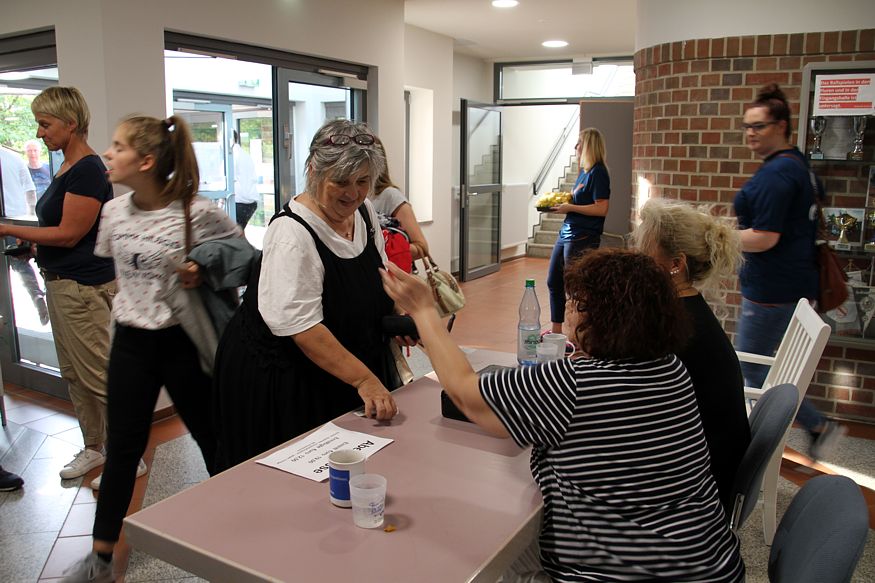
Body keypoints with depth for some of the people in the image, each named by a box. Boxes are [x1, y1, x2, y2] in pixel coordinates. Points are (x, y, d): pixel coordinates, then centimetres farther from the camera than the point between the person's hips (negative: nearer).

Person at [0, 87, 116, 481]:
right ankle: (94, 448, 28)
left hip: (83, 286, -10)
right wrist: (32, 243, 8)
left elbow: (68, 234, -18)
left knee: (98, 374, -3)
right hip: (61, 283, 10)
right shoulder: (68, 168, 13)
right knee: (73, 373, 16)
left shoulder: (87, 170, -17)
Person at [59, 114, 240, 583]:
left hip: (183, 340, -4)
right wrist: (131, 302, 9)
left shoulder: (197, 213, -16)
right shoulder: (114, 212, 1)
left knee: (212, 437, 11)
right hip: (130, 341, 5)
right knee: (122, 446, 13)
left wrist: (205, 274, -21)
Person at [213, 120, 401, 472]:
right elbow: (302, 327, -30)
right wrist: (364, 380, -32)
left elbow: (380, 276, 14)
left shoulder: (365, 212, -2)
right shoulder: (292, 232, -26)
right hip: (282, 379, -7)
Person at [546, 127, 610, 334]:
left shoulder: (598, 173, -13)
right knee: (553, 281, 16)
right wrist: (563, 204, 8)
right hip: (566, 233, 10)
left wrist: (570, 207, -17)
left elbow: (601, 208, -20)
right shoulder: (584, 171, 14)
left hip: (582, 238, -10)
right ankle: (556, 330, 30)